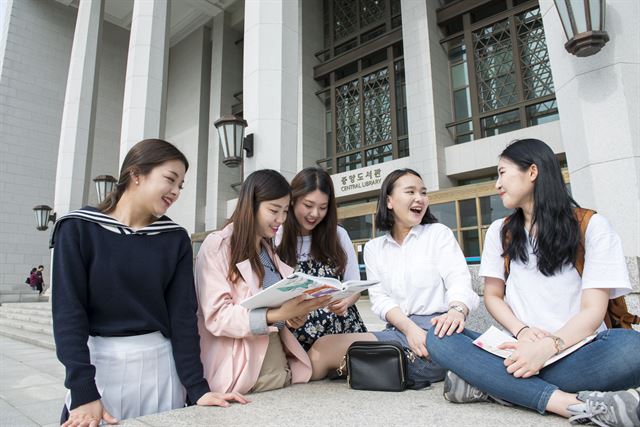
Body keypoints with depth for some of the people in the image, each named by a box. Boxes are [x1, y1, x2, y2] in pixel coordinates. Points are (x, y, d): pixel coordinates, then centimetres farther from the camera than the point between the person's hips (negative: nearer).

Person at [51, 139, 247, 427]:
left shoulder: (176, 239, 1)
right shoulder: (78, 228, -6)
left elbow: (182, 313, -3)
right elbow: (68, 311, -11)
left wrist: (197, 386, -10)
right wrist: (84, 392, -19)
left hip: (160, 363, 2)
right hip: (99, 362, -2)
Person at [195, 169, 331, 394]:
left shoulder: (269, 251, 13)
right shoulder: (217, 246, -9)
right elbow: (217, 317, -17)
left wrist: (297, 311, -5)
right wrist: (277, 315, -27)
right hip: (240, 373, -6)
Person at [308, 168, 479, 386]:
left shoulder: (439, 233, 9)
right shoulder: (373, 248, 16)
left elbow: (459, 280, -4)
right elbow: (380, 299, 4)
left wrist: (457, 311, -28)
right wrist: (409, 328, -16)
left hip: (435, 329, -4)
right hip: (398, 331, 4)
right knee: (323, 345, -23)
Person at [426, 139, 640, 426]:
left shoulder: (592, 226, 2)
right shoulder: (500, 231, 13)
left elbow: (593, 310, -7)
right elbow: (493, 296, 11)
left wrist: (548, 347, -26)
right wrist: (522, 332, -11)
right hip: (520, 349, 3)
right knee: (439, 338, -25)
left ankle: (491, 384, -27)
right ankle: (573, 404, -32)